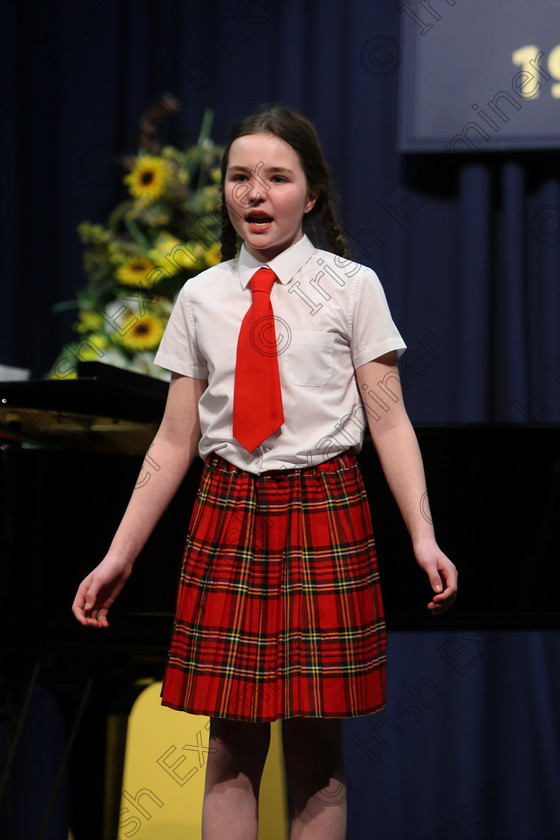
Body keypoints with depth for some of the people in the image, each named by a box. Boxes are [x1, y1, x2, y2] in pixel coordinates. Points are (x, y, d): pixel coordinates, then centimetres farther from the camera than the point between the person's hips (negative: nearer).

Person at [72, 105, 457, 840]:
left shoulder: (352, 288, 1)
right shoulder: (201, 298, 8)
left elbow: (389, 421, -2)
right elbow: (175, 440, 9)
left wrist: (424, 537, -13)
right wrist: (121, 553, 6)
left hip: (323, 515, -2)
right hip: (228, 515, 2)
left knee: (316, 750, 2)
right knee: (231, 749, 3)